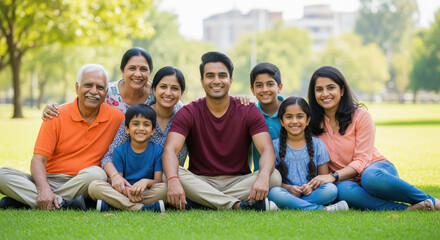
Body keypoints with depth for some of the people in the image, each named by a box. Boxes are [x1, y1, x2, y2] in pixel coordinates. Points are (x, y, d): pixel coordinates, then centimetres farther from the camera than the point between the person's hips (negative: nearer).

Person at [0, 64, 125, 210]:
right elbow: (38, 159, -5)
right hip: (49, 180, 0)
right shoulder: (57, 116, -1)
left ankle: (27, 199, -25)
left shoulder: (117, 118, 2)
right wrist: (44, 189, -24)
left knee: (96, 173, -35)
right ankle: (63, 204, -35)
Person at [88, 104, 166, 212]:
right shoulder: (119, 151, 4)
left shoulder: (158, 151, 3)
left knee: (164, 188, -32)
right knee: (94, 186, -24)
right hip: (122, 192, 0)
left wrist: (146, 181, -28)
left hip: (147, 193, 0)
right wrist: (127, 190, -27)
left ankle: (110, 206, -34)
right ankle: (140, 208, -36)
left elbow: (158, 181, -4)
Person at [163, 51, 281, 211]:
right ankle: (238, 206, -36)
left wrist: (263, 177, -37)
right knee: (173, 174, -30)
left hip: (239, 181, 1)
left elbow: (267, 150, -13)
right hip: (200, 182, 0)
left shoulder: (249, 111, 0)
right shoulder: (188, 113, -1)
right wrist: (173, 181, -39)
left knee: (274, 176, -27)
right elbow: (170, 149, -16)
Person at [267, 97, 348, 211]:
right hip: (288, 195, 0)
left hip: (310, 194, 0)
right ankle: (323, 209, -31)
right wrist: (288, 188, -16)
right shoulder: (275, 146, 6)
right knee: (274, 192, -35)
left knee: (331, 189, -28)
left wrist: (313, 187, -13)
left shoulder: (317, 145, 8)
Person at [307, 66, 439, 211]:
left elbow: (361, 160, -10)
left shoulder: (361, 116, -5)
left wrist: (333, 176, -25)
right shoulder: (313, 123, 4)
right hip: (347, 180, 2)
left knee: (370, 177, -41)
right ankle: (408, 209, -33)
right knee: (344, 191, -37)